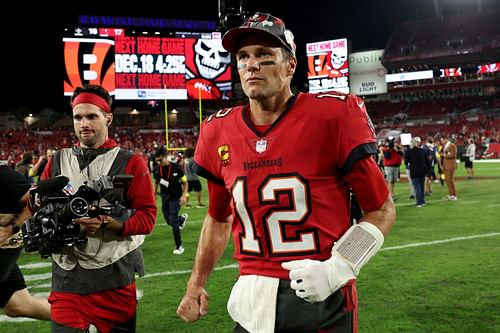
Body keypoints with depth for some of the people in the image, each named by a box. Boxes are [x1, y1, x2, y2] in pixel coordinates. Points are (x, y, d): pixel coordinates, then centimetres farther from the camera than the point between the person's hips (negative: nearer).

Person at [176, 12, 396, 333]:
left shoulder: (332, 117, -11)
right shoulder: (219, 133, 1)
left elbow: (382, 210, -5)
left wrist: (336, 269, -15)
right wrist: (196, 285, 13)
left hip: (322, 298, -3)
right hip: (251, 302, 4)